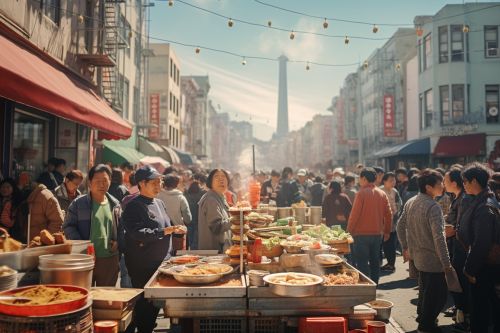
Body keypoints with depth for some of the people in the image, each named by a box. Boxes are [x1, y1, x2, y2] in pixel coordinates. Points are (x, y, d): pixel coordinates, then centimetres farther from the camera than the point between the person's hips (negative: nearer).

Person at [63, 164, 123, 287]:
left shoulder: (115, 204, 10)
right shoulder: (78, 203, 0)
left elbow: (121, 227, 19)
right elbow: (68, 226, -1)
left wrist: (118, 242, 1)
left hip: (110, 259, 3)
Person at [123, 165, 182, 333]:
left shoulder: (159, 203, 13)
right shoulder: (134, 206, -14)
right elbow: (137, 232, -26)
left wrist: (175, 229, 9)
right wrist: (164, 231, -28)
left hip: (161, 263, 8)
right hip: (142, 267, -8)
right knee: (144, 306, 1)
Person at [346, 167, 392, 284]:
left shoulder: (361, 193, -12)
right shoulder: (382, 193, 6)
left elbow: (355, 214, -14)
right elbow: (388, 214, 7)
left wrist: (349, 231, -6)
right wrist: (387, 231, 14)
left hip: (362, 234, -6)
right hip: (377, 233, 6)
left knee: (362, 263, 0)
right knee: (374, 261, 15)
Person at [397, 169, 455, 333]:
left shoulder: (410, 203, 2)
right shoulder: (433, 207, -24)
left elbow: (400, 225, 10)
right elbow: (439, 238, -27)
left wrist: (405, 247, 20)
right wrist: (446, 263, -21)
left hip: (417, 256, 9)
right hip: (433, 260, -9)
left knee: (425, 290, 26)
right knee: (438, 294, 9)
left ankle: (422, 317, 43)